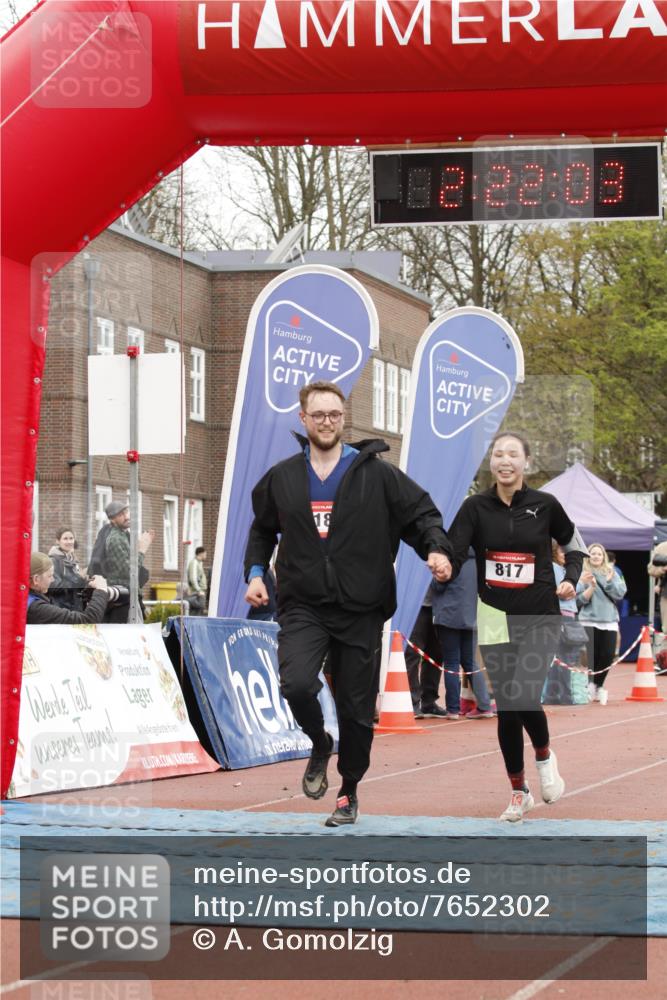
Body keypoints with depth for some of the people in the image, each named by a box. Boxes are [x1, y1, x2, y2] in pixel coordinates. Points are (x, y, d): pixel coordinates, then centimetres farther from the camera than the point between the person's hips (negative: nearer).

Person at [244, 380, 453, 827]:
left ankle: (350, 792, 25)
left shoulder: (376, 474, 0)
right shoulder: (281, 479, 8)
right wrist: (255, 572, 10)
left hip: (361, 610, -1)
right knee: (297, 684, -23)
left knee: (357, 709, 5)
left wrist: (437, 548, -16)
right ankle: (320, 745, 9)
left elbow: (422, 513, 3)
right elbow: (262, 529, 24)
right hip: (303, 606, 1)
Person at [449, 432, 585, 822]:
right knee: (506, 709, 5)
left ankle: (544, 755, 14)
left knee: (523, 697, -19)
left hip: (540, 617, -2)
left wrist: (571, 579, -2)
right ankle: (519, 792, 22)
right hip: (496, 618, 2)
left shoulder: (545, 505, -2)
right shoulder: (476, 507, -2)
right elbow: (452, 552, -14)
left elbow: (574, 544, 14)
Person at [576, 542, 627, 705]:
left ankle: (598, 685, 17)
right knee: (591, 656, -6)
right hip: (589, 621, -3)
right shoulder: (583, 574, 0)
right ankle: (588, 685, 14)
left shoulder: (611, 573, 9)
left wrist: (608, 581, -13)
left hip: (609, 621, 3)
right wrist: (592, 587, -18)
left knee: (608, 655, -2)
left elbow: (620, 593, -1)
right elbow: (580, 599, -6)